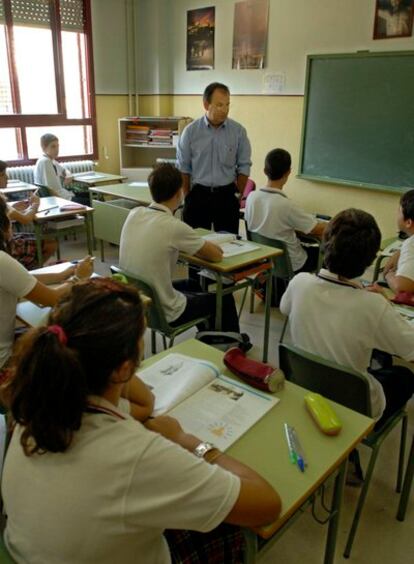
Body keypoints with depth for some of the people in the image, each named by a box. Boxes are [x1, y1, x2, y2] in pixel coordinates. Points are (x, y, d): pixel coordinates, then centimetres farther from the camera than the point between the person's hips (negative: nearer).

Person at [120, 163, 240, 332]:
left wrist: (195, 246, 7)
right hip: (161, 313, -7)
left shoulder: (134, 214, -4)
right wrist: (203, 247, 10)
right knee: (224, 299, 15)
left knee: (193, 285, 31)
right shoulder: (174, 227, -25)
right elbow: (216, 255, -10)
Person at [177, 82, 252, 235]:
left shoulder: (238, 131, -1)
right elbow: (183, 167, 4)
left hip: (227, 195, 0)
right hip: (198, 194, 0)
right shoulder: (190, 131, -2)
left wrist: (238, 195, 3)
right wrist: (187, 197, 3)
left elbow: (244, 166, 4)